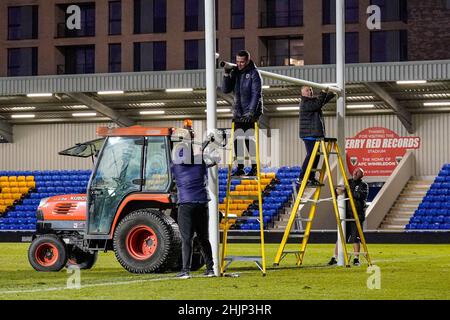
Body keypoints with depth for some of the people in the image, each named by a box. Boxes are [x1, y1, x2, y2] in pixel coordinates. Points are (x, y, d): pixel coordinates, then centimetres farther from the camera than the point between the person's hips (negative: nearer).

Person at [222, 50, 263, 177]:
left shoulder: (254, 73, -8)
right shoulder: (235, 72, 9)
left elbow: (256, 94, -14)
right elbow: (226, 90, 6)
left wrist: (251, 112, -22)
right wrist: (226, 75, -8)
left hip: (251, 114, -5)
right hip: (238, 113, 5)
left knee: (249, 141, -5)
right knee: (237, 141, 2)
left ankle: (254, 167, 3)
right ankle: (240, 168, 8)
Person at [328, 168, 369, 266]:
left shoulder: (363, 185, 2)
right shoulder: (348, 182, 14)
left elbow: (361, 195, -18)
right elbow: (336, 191, 12)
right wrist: (338, 190, -12)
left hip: (357, 215, -3)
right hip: (345, 214, 3)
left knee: (355, 238, -4)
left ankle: (356, 259, 4)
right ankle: (335, 258, 5)